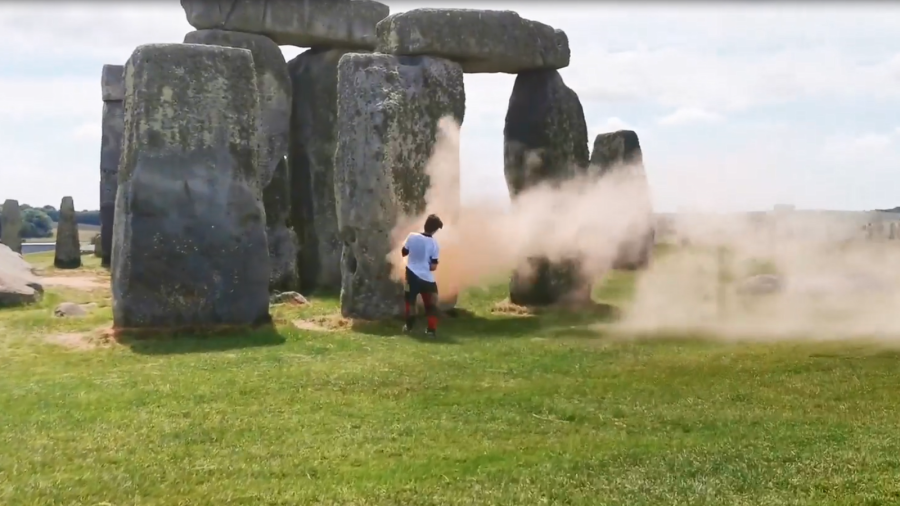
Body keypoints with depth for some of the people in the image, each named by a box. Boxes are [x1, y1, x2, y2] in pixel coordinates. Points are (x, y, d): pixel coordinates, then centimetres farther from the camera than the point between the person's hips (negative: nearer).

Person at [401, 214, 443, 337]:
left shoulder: (412, 236, -9)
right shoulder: (434, 244, -13)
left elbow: (404, 252, 5)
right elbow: (433, 267, -10)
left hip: (412, 275, 2)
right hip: (427, 278, -2)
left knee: (410, 300, 21)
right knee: (431, 303, 10)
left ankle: (409, 326, 27)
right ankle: (432, 329, 5)